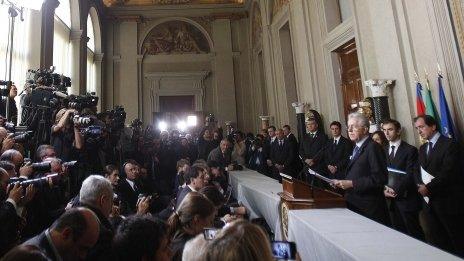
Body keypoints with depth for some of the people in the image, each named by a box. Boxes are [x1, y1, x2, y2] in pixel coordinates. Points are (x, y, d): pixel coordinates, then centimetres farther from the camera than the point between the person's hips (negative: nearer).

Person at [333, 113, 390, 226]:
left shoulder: (373, 147, -13)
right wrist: (342, 182, 3)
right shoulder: (357, 148, 14)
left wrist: (352, 184, -19)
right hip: (355, 204, 8)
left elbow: (379, 178, -20)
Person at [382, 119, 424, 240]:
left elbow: (411, 175, -12)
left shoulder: (410, 150, -5)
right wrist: (384, 189, -8)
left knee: (414, 233, 4)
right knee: (398, 232, 11)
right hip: (391, 199, 5)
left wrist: (396, 190, -18)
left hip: (406, 198, -4)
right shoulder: (384, 151, 10)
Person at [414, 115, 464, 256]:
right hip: (429, 201, 6)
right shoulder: (422, 148, 14)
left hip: (448, 201, -6)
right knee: (437, 241, 11)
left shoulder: (449, 144, -8)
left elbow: (448, 173, -17)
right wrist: (420, 185, -4)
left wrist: (428, 187, -17)